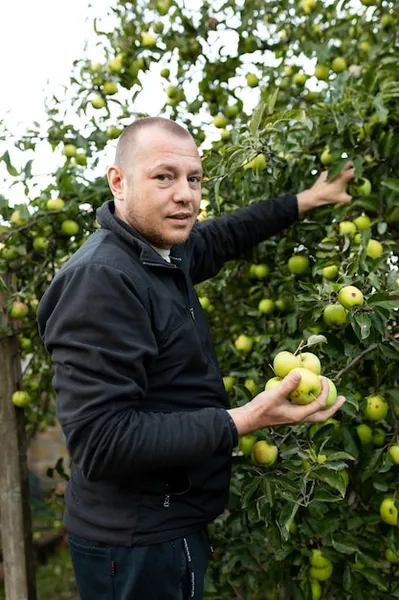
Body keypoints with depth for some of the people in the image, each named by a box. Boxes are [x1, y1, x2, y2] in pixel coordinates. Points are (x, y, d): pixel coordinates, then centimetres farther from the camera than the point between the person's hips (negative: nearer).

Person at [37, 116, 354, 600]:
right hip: (137, 544, -9)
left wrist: (303, 201, 27)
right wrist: (241, 421, -29)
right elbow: (101, 442, -30)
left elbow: (224, 236, 25)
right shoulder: (100, 277, -25)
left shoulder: (166, 252, 2)